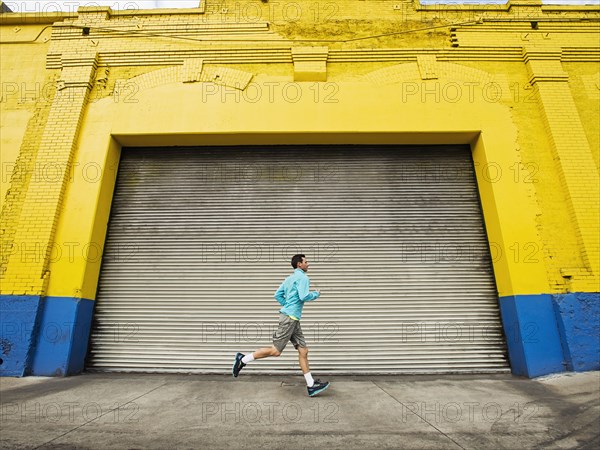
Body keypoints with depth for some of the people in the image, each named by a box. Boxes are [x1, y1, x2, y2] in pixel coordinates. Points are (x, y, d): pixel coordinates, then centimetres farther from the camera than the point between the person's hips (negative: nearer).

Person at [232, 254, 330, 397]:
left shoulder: (290, 278, 18)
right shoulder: (302, 277, -9)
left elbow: (278, 295, 18)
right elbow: (304, 297, -21)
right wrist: (316, 294, -3)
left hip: (292, 319, 10)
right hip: (290, 317, -10)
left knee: (303, 351, 8)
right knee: (276, 351, -4)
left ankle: (311, 385, 13)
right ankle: (243, 359, 8)